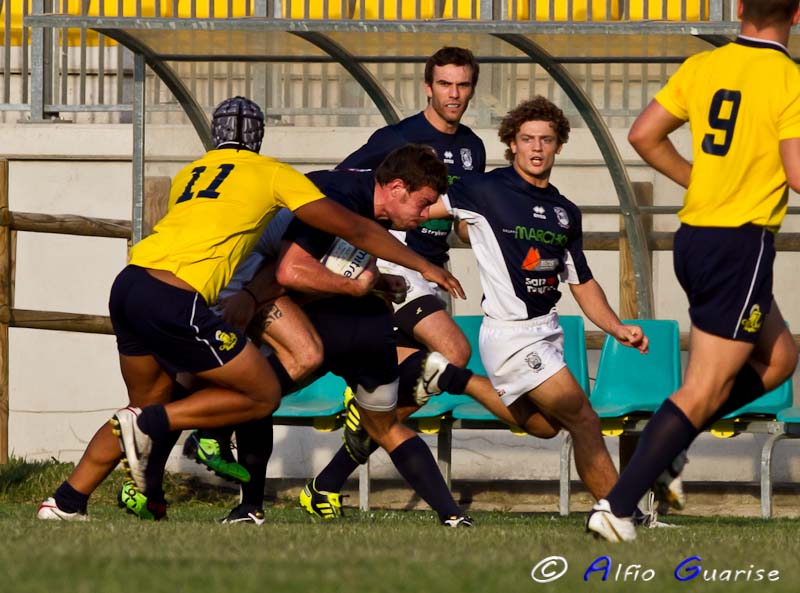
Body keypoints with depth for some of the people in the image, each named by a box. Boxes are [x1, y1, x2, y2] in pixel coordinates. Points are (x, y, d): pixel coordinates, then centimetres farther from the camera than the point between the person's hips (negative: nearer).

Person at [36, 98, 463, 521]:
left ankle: (65, 503, 20)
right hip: (174, 299, -7)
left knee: (151, 403, 24)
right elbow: (354, 229, 14)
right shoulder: (272, 174, 11)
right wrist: (422, 266, 22)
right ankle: (148, 426, -6)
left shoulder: (188, 175, 26)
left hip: (128, 284, 7)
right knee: (263, 395, 6)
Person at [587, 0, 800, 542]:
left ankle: (666, 442, 10)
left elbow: (644, 135, 5)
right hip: (742, 244, -8)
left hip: (694, 234, 8)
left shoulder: (701, 67, 5)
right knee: (703, 391, -3)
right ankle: (618, 506, -8)